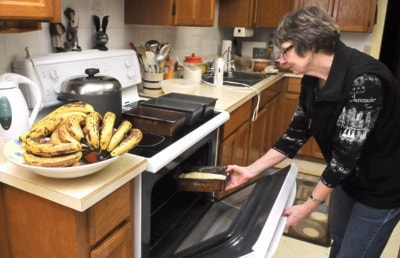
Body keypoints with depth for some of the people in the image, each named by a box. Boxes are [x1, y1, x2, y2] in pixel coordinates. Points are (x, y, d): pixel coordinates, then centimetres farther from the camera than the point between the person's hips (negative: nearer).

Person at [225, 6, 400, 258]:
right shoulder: (313, 79, -7)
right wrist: (252, 170, -4)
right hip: (348, 174, 7)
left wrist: (309, 206, -20)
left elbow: (347, 152, -29)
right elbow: (297, 133, -2)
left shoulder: (364, 80, -33)